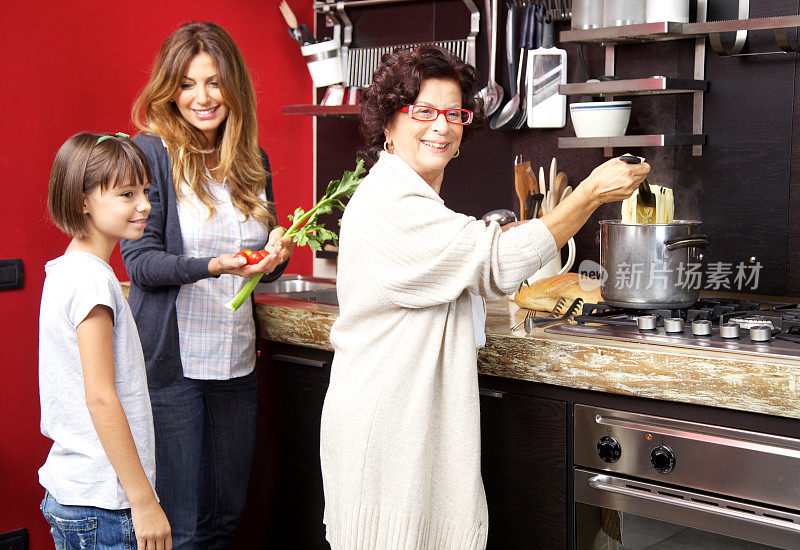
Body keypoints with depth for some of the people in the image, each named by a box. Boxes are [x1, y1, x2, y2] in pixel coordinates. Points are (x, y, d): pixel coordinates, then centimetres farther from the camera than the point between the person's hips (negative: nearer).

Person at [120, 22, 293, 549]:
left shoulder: (252, 158, 10)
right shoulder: (151, 152, -6)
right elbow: (139, 261, -10)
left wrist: (275, 253, -6)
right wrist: (213, 266, -26)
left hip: (236, 358, 5)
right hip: (172, 361, -5)